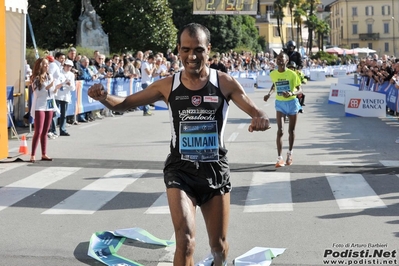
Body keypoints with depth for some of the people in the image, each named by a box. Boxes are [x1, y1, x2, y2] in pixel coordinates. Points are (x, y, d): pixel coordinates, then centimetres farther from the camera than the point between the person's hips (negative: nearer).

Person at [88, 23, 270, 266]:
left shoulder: (225, 83, -7)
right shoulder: (168, 85, -4)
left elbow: (259, 115, -8)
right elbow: (125, 104, 4)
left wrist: (262, 120, -34)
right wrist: (104, 96, -18)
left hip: (215, 170, 1)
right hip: (180, 169, -1)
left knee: (219, 246, 14)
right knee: (186, 241, -17)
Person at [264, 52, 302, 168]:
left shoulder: (292, 74, -14)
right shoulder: (273, 74, -3)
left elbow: (300, 90, -12)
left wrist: (292, 93, -32)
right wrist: (269, 93, 2)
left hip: (291, 103, -1)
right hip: (280, 103, 1)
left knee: (291, 130, 11)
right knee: (280, 130, -10)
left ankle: (289, 154, 32)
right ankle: (280, 158, -12)